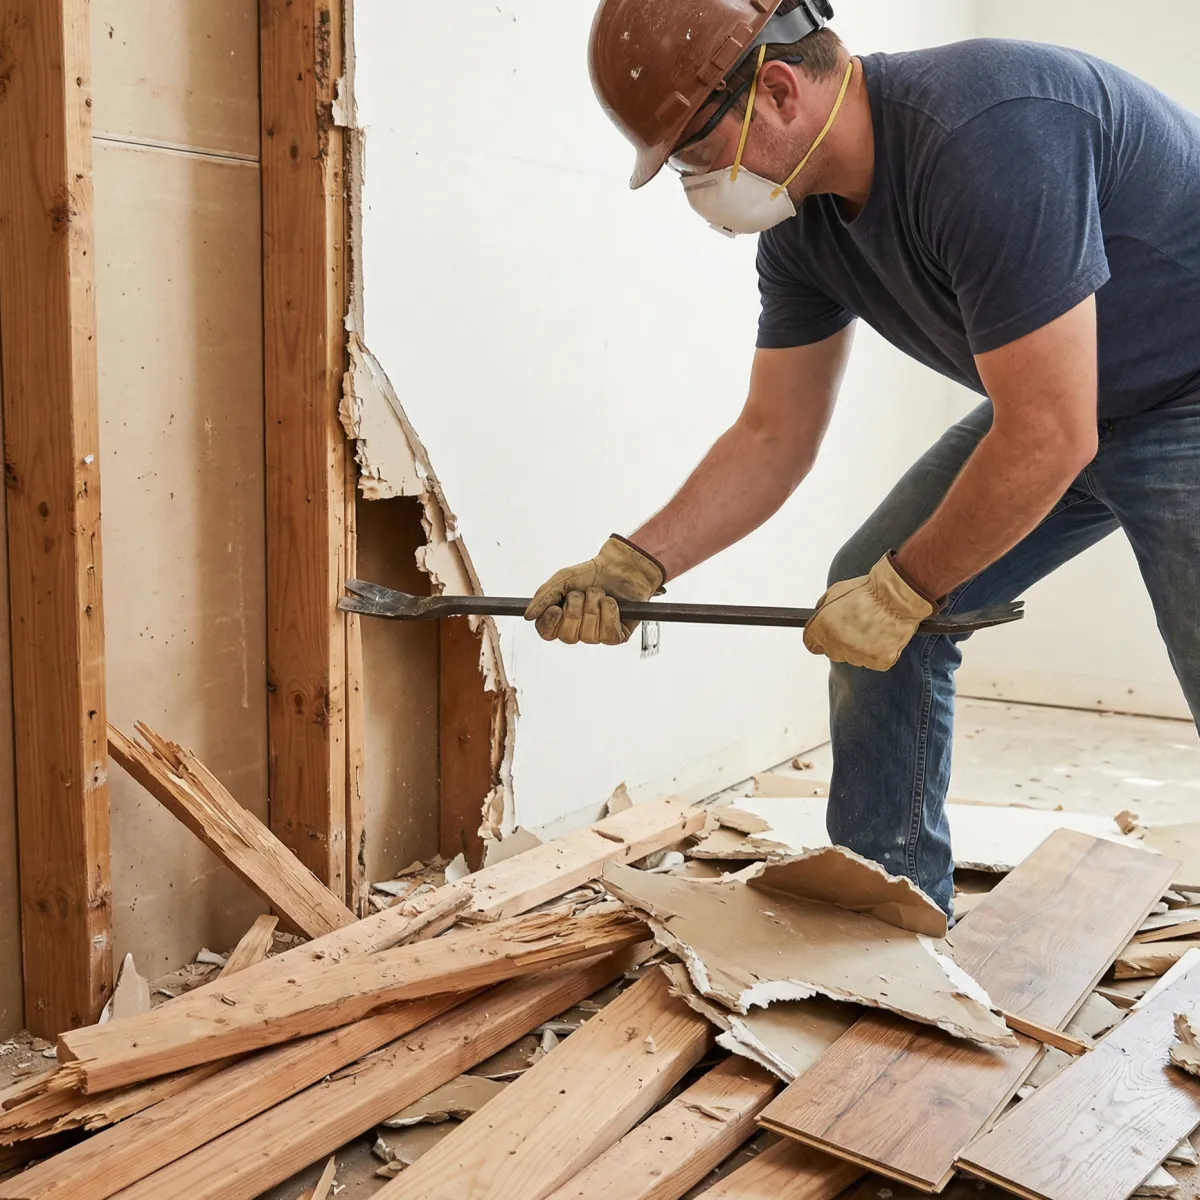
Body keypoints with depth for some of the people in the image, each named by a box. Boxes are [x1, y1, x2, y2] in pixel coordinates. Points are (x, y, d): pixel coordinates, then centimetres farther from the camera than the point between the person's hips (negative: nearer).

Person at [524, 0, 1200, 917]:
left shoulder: (985, 142, -34)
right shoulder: (802, 222, -6)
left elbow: (1049, 440, -32)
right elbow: (775, 438, 1)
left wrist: (901, 591, -20)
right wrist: (634, 565, -10)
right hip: (1051, 399, 8)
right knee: (869, 604, 2)